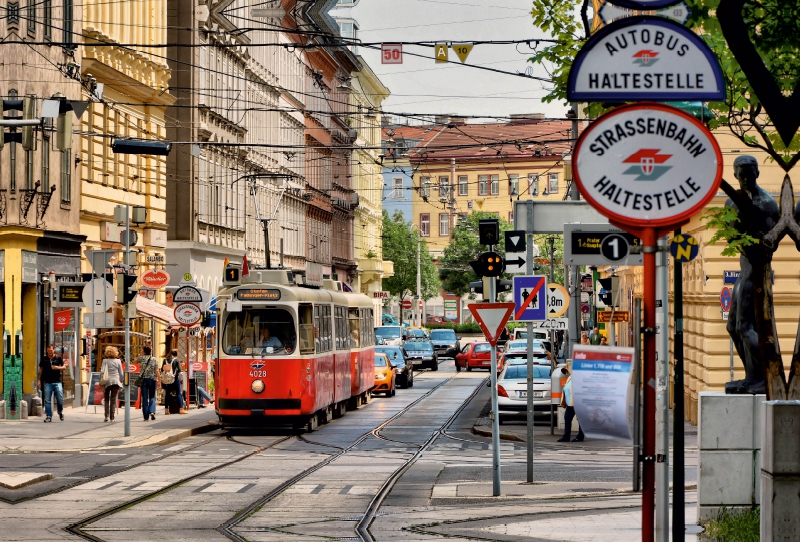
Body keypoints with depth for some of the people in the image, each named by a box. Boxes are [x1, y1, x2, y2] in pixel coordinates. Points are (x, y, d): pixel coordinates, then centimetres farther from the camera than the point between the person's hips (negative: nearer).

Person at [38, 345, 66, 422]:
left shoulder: (58, 358, 7)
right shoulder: (44, 359, 11)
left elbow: (64, 367, 5)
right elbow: (40, 370, 16)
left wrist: (57, 367, -14)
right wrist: (39, 380, 10)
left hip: (57, 382, -1)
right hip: (47, 382, 1)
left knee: (60, 399, -4)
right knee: (47, 400, -2)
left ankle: (60, 412, 23)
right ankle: (49, 416, 3)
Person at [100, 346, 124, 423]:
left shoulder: (105, 361, -4)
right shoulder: (118, 361, 0)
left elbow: (102, 371, -11)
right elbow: (121, 373, 2)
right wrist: (121, 381, 15)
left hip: (107, 382, -1)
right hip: (116, 381, 1)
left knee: (106, 399, 14)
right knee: (113, 399, 6)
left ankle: (107, 416, 1)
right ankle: (112, 417, 3)